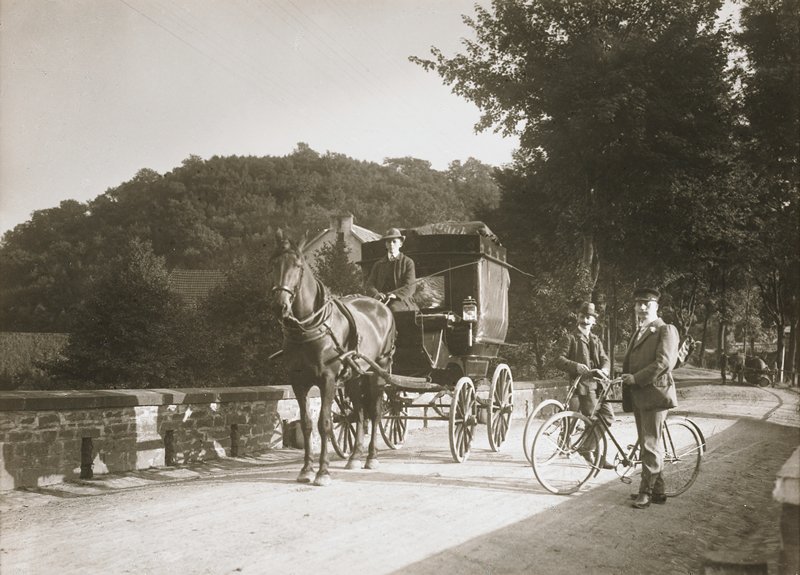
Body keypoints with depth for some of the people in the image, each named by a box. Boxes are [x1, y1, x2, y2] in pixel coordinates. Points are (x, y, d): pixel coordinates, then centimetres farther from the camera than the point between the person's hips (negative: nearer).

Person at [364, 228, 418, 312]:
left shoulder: (408, 262, 10)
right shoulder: (378, 264, 20)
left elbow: (410, 286, -1)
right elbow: (369, 284, 11)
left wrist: (395, 294, -20)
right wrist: (376, 294, -14)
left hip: (401, 299, -2)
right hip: (382, 300, 2)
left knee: (393, 308, -36)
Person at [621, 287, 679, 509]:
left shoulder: (665, 330, -6)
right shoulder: (638, 333, 21)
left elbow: (664, 362, -18)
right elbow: (629, 362, 20)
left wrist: (636, 378, -17)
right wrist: (626, 379, 1)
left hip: (654, 393, -9)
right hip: (638, 396, 9)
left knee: (651, 445, -4)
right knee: (647, 445, 12)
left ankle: (646, 492, 2)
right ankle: (657, 490, 20)